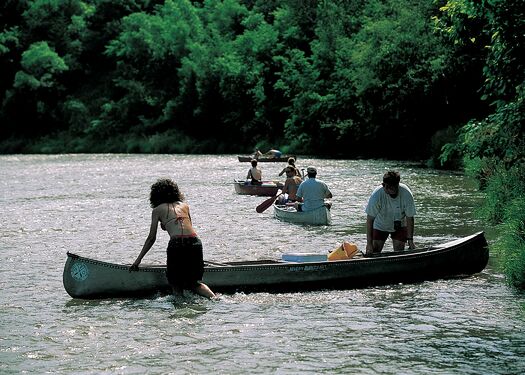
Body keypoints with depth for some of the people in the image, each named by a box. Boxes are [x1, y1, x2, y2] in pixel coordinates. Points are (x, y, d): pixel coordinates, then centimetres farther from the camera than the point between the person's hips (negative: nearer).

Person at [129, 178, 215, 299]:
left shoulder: (157, 210, 15)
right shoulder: (185, 205, 25)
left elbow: (151, 238, 13)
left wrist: (138, 260, 19)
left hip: (176, 244, -4)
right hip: (195, 242, 4)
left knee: (176, 284, 11)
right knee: (194, 283, 16)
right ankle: (214, 298, -5)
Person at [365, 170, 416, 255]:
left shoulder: (406, 194, -28)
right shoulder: (376, 195, -30)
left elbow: (409, 218, -18)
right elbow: (370, 220, -26)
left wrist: (410, 240, -20)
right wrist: (369, 244, -29)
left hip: (399, 226, 1)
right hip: (380, 225, -1)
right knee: (374, 253, -8)